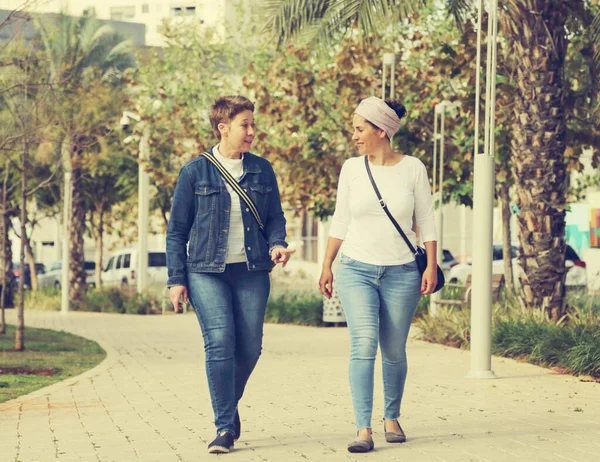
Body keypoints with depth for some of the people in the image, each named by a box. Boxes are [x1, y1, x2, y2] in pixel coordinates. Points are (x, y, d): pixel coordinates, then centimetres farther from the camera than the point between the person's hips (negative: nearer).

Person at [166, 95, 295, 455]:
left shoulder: (262, 170, 9)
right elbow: (177, 231, 5)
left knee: (250, 347, 2)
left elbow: (275, 217, 15)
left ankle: (230, 404, 31)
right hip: (207, 272, -3)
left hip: (252, 271, 3)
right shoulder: (195, 172, 1)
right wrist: (177, 279, 0)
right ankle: (225, 428, -7)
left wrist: (277, 244, -7)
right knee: (220, 342, -14)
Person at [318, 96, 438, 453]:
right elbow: (340, 221, 9)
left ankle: (392, 418, 27)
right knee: (364, 343, -16)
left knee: (394, 351, 5)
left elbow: (426, 221, 3)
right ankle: (363, 430, -18)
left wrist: (431, 266, -3)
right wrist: (327, 266, 7)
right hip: (356, 270, 0)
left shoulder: (413, 168, -1)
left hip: (401, 273, 0)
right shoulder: (352, 169, 4)